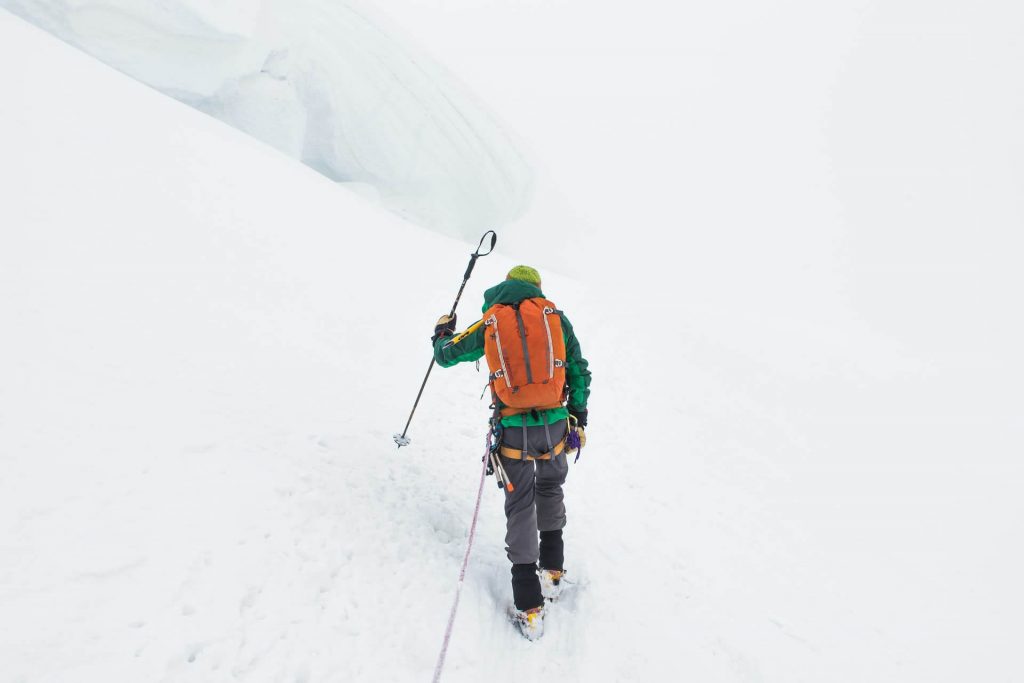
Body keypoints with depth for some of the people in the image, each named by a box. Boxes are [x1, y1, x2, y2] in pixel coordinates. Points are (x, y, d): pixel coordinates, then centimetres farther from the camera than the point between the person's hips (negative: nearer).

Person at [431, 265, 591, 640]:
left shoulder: (489, 323, 4)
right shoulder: (555, 316, 5)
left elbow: (445, 355, 16)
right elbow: (579, 372, 6)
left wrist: (442, 330, 37)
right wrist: (578, 418, 16)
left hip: (513, 430, -1)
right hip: (554, 425, 1)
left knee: (520, 504, 11)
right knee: (550, 488, 27)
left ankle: (529, 606, 11)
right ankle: (552, 570, 35)